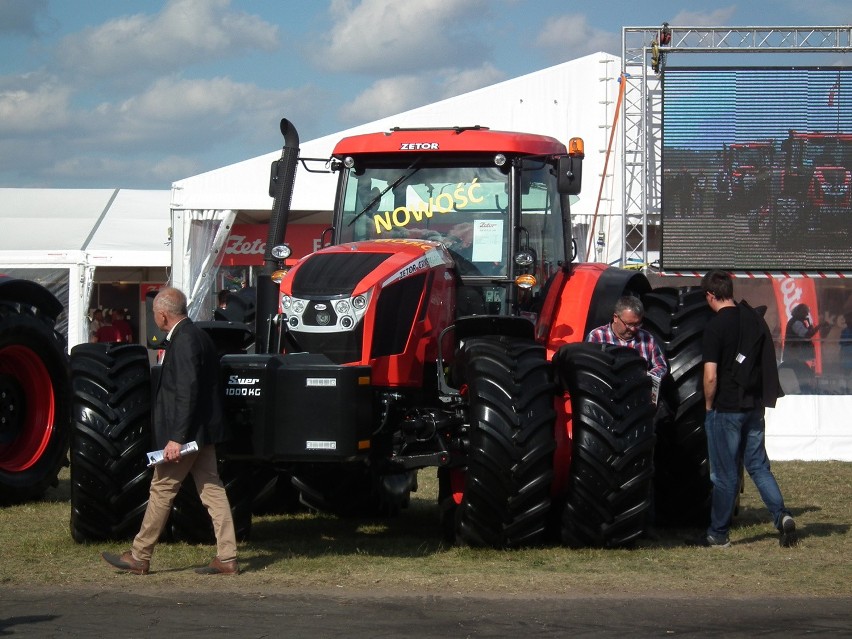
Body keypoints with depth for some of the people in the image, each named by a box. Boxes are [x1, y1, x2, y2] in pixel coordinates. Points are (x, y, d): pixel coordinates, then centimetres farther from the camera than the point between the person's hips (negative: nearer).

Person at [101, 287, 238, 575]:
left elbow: (187, 392, -24)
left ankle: (139, 557, 9)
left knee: (161, 489, 0)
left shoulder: (184, 340, -18)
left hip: (186, 432, -10)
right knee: (211, 489, 7)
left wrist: (176, 438, -25)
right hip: (202, 432, 10)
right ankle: (226, 559, 7)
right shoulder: (197, 336, 13)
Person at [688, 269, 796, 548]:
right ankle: (781, 515, -7)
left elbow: (711, 376, -18)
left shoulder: (715, 326, -15)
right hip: (754, 405, 6)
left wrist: (708, 405, -2)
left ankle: (718, 534, 11)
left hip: (726, 409, -6)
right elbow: (768, 362, 11)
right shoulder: (755, 318, 5)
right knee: (758, 465, 12)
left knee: (725, 473, 2)